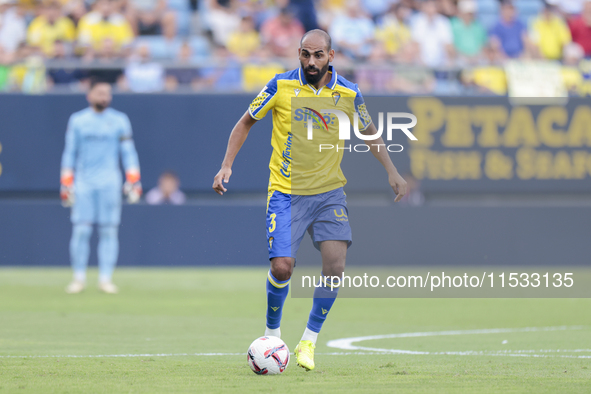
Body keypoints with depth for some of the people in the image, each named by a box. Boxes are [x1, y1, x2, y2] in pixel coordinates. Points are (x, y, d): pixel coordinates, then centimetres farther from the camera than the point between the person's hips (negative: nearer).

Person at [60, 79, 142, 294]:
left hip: (110, 182, 0)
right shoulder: (77, 120, 7)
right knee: (81, 229, -6)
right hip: (83, 181, 0)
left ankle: (105, 279, 3)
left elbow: (128, 152, 5)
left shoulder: (119, 121, 6)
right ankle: (79, 278, 1)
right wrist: (66, 184, 3)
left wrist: (133, 180, -4)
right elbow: (70, 153, 9)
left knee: (109, 230, -1)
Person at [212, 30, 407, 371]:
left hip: (329, 192, 2)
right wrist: (227, 165, -3)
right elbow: (246, 122, 5)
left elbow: (369, 132, 16)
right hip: (286, 192, -2)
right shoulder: (281, 86, -8)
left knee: (336, 261, -14)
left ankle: (309, 340, 3)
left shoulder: (349, 94, -3)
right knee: (282, 266, -13)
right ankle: (272, 333, 14)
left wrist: (392, 172, 11)